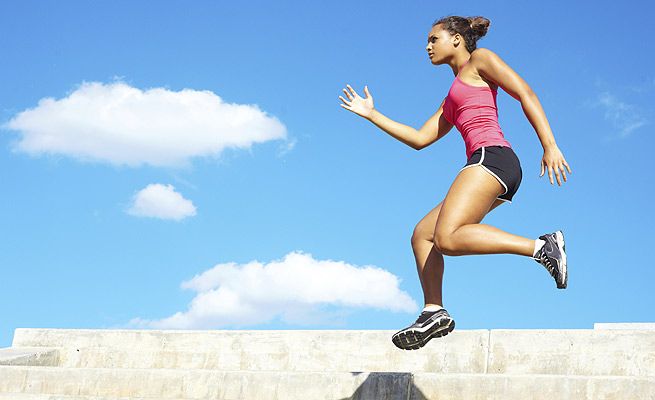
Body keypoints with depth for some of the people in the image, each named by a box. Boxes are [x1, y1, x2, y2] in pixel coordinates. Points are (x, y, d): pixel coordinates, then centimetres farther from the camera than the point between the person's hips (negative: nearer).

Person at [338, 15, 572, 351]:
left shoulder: (480, 59, 9)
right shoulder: (453, 97, 32)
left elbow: (525, 93, -3)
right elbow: (420, 139, 30)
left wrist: (550, 146, -14)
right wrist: (372, 115, 30)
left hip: (493, 158, -9)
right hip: (485, 168, 9)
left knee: (447, 237, -25)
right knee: (422, 235, 5)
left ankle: (541, 247, -26)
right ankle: (434, 312, -2)